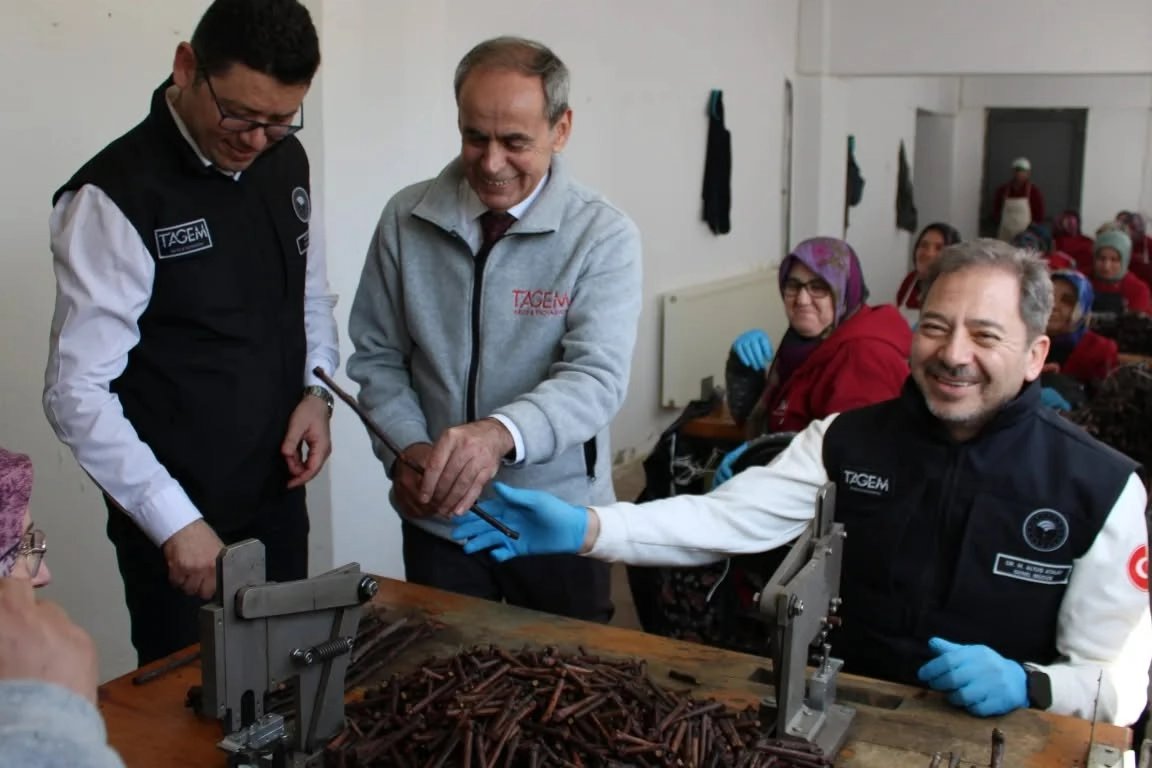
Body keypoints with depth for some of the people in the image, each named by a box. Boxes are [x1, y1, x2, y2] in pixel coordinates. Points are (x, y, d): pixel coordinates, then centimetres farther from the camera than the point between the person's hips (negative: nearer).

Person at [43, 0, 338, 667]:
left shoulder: (286, 163, 2)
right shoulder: (116, 197, -19)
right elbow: (78, 393, -19)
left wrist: (318, 392, -2)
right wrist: (175, 523, -23)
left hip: (279, 497, 6)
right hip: (176, 527, -6)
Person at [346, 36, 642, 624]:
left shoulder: (603, 236, -11)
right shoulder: (406, 218, -3)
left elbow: (596, 377, -22)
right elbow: (377, 357, 4)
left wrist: (499, 432, -40)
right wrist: (408, 449, -14)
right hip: (435, 518, 2)